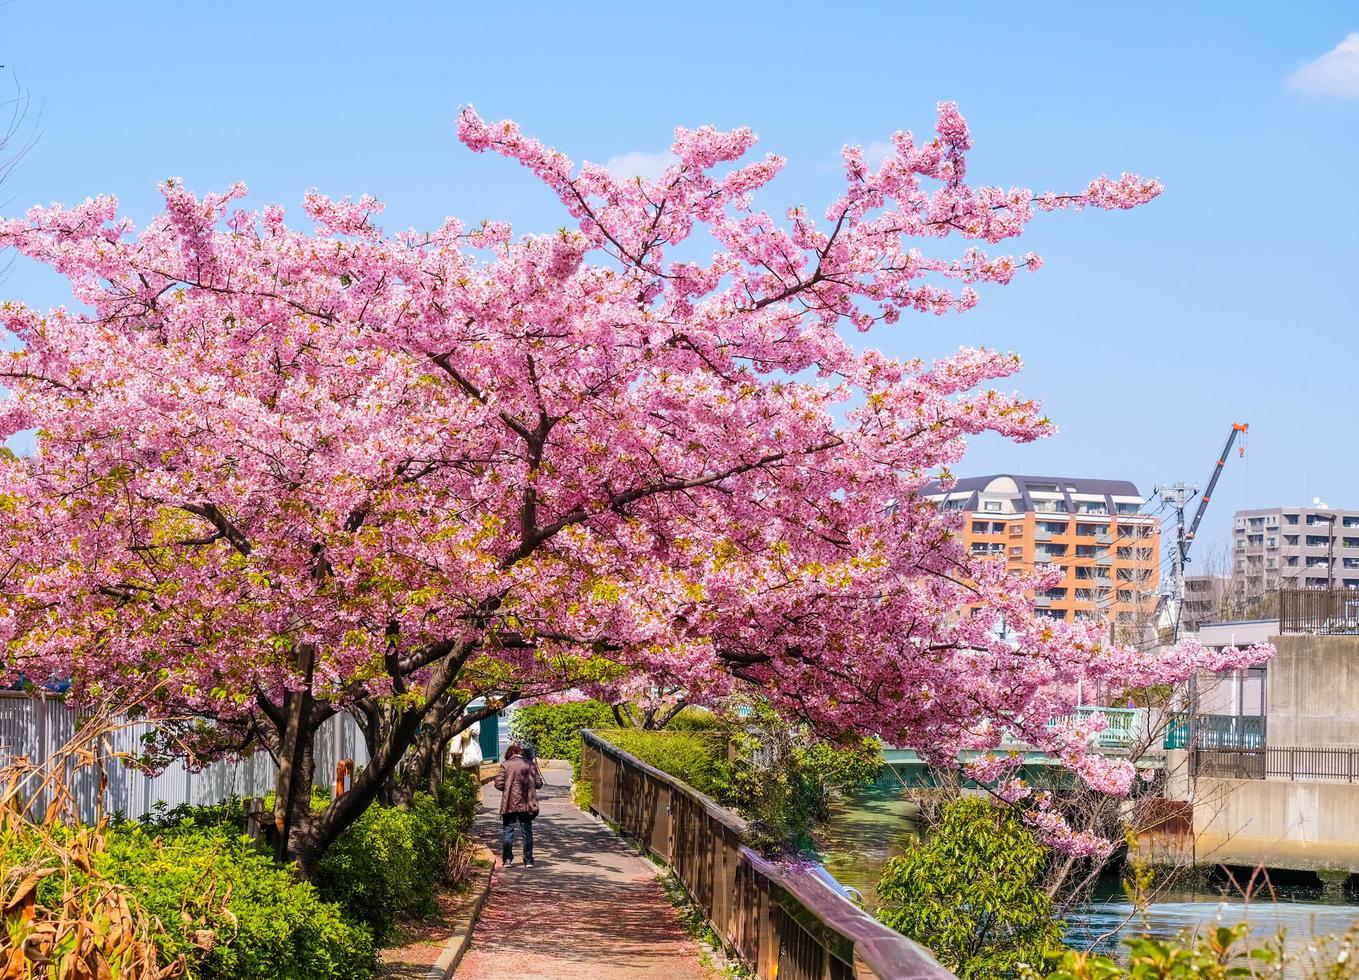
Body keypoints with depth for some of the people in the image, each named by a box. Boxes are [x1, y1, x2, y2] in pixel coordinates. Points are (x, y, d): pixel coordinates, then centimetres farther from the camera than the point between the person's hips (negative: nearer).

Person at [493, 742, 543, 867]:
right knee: (527, 832, 9)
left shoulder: (505, 765, -4)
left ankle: (507, 859, 1)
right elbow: (539, 784, 2)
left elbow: (499, 784, -8)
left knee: (507, 831, 6)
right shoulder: (530, 765, 2)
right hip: (526, 804, 2)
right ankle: (528, 860, 8)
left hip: (510, 804, -2)